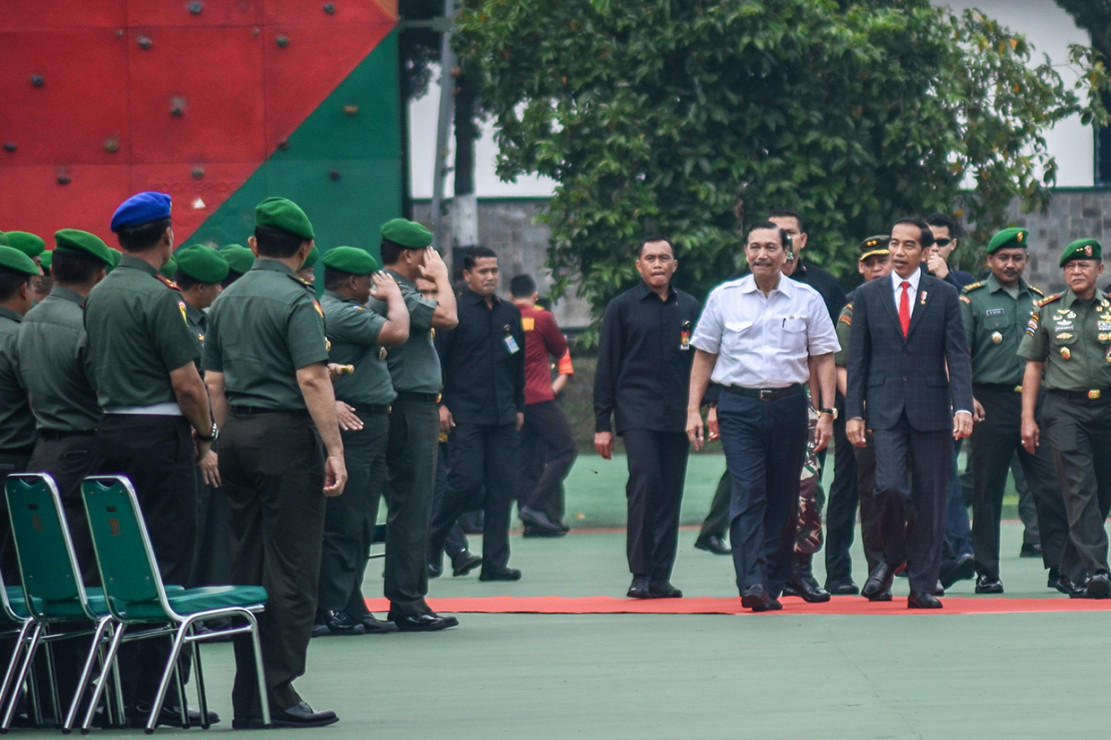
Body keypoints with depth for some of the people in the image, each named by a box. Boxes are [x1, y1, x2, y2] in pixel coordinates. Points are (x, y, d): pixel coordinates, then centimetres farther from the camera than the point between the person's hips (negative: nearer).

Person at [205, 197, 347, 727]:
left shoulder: (226, 301, 13)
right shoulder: (296, 300, -9)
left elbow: (214, 382, 15)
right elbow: (311, 378, -17)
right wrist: (334, 450, -16)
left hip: (238, 434, 7)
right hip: (287, 435, -7)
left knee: (247, 566, 9)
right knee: (290, 569, -5)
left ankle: (247, 700, 10)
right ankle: (278, 693, -8)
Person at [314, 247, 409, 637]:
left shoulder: (346, 312, 18)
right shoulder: (340, 313, -16)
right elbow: (397, 332, -21)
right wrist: (393, 294, -5)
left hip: (368, 428, 11)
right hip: (354, 425, -11)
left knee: (359, 528, 13)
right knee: (343, 526, -9)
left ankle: (352, 609, 18)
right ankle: (330, 613, -8)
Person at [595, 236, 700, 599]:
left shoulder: (689, 307, 13)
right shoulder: (622, 307, 5)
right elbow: (606, 368, 5)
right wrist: (602, 423, 0)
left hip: (677, 416, 3)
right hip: (636, 413, -3)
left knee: (670, 494, 2)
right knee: (644, 483, -17)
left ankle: (660, 578, 6)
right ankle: (640, 575, -13)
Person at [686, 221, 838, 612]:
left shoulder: (807, 299, 5)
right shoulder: (723, 298, 5)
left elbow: (822, 359, 7)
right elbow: (704, 356, 10)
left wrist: (826, 412, -1)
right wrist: (693, 410, 4)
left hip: (789, 405, 1)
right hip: (739, 407, -1)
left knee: (783, 499, 5)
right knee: (747, 493, -13)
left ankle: (772, 586, 12)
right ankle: (751, 583, -22)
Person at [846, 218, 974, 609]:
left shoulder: (944, 295, 5)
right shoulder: (867, 295, 8)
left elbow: (957, 356, 1)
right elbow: (857, 359, 8)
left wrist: (963, 407, -11)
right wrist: (853, 412, 0)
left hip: (931, 409, 0)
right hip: (886, 409, 0)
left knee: (930, 500, 2)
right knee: (890, 487, -17)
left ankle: (923, 586, 10)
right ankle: (893, 556, 10)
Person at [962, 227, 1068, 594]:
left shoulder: (1037, 300, 16)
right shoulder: (972, 299, 3)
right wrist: (966, 396, -14)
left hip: (1035, 402, 3)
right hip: (991, 402, -3)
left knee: (1053, 487, -4)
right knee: (987, 491, 1)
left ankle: (1059, 568, -1)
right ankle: (986, 572, 7)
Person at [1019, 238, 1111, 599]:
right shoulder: (1047, 310, 7)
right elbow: (1033, 365, 10)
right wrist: (1028, 418, 3)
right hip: (1064, 409, -2)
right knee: (1080, 491, -14)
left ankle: (1071, 572, 17)